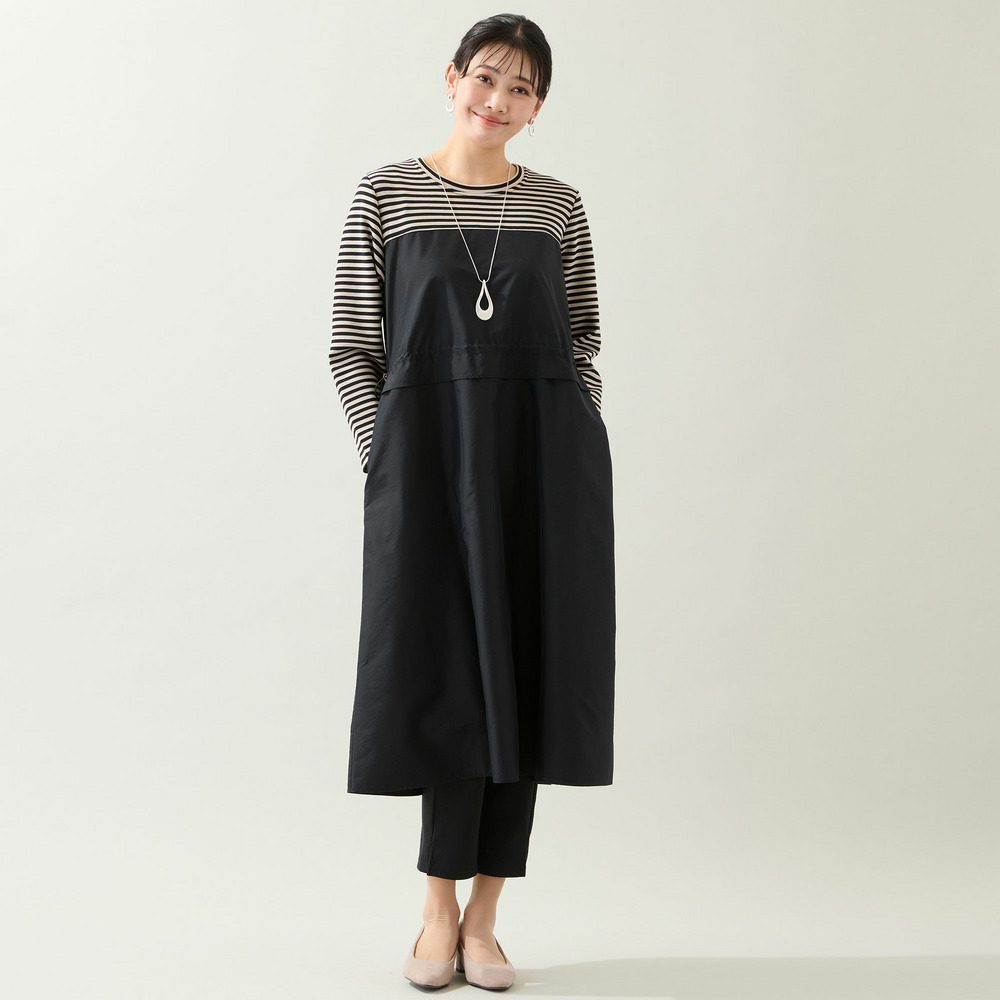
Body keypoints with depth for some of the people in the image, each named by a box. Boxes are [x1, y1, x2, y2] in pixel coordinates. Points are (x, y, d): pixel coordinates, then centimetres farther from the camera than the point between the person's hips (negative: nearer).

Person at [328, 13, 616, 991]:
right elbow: (353, 348, 3)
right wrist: (387, 462, -6)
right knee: (449, 673, -1)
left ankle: (482, 914, 13)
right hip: (430, 455, -2)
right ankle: (440, 912, 12)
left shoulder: (558, 206, 10)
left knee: (523, 672, 2)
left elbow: (583, 344, 12)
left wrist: (574, 457, 0)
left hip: (546, 460, 2)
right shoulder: (385, 196, 4)